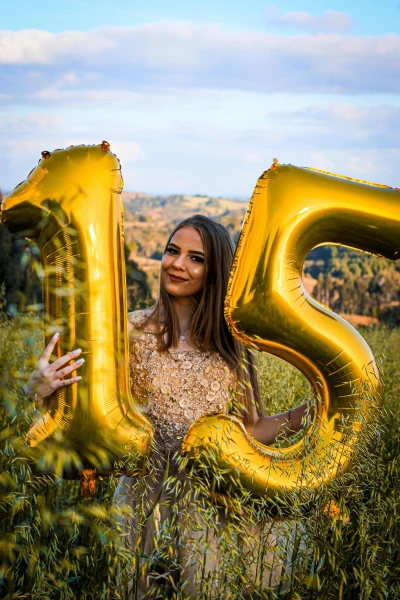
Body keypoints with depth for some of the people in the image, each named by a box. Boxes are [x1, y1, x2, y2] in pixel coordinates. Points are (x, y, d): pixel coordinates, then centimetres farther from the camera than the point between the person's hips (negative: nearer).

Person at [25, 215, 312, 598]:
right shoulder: (134, 331, -5)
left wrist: (309, 410, -7)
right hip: (152, 505, -2)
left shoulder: (231, 345, 2)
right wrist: (40, 389, -27)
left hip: (219, 511, 2)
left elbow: (252, 430, 6)